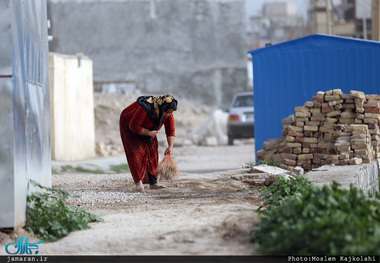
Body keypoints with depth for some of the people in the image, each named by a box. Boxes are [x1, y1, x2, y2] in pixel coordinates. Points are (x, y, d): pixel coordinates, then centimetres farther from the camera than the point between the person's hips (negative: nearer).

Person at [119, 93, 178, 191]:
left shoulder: (168, 114, -21)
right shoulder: (144, 110, -41)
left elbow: (170, 131, -15)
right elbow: (133, 126, -34)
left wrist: (170, 146, -27)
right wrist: (149, 133, -26)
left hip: (147, 128, 6)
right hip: (129, 125, -6)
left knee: (152, 150, -4)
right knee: (137, 151, -17)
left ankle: (153, 182, -5)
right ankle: (138, 182, -17)